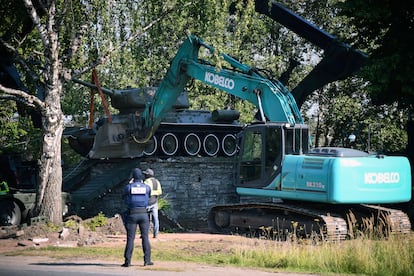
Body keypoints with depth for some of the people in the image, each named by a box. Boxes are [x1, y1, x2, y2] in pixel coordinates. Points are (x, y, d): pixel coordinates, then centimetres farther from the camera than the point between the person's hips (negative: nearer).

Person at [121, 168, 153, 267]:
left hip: (131, 214, -1)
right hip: (143, 214, 1)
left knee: (130, 238, 1)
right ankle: (147, 260, 6)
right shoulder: (147, 187, 0)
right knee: (145, 238, 8)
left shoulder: (128, 187, -5)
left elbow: (125, 198, 12)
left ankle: (127, 261, -1)